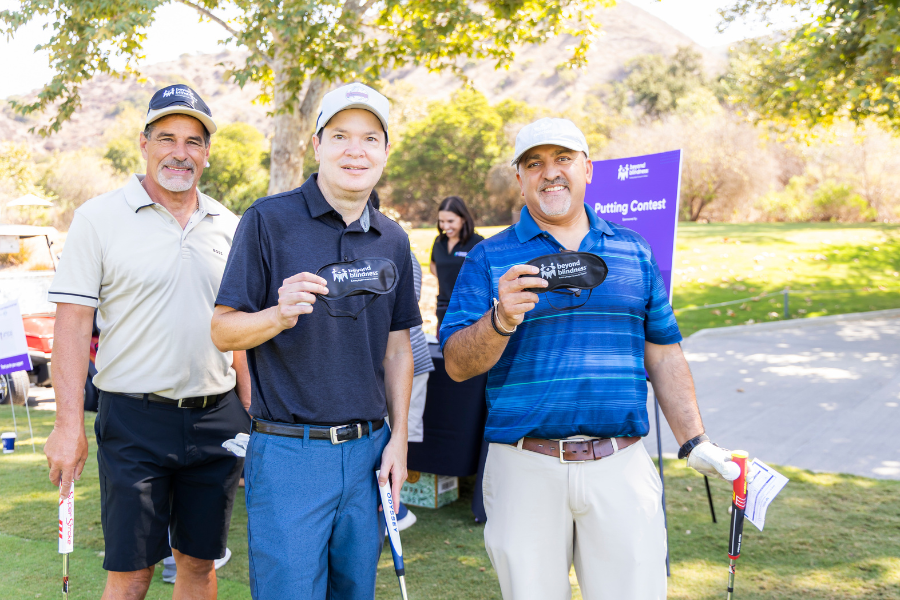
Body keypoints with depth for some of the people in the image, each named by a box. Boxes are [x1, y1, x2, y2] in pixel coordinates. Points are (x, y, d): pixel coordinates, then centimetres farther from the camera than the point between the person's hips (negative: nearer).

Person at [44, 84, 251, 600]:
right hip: (136, 420, -3)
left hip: (217, 418, 4)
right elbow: (73, 325, -5)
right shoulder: (100, 218, -2)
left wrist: (250, 418, 11)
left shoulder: (229, 227, 10)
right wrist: (69, 425, -11)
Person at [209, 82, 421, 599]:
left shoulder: (393, 240, 10)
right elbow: (224, 331, -5)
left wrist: (398, 440, 6)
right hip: (288, 452, -4)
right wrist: (279, 314, -25)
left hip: (368, 450, 5)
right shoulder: (269, 220, -5)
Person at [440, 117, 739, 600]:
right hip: (525, 469, -1)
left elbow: (663, 354, 15)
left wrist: (694, 442, 10)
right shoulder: (489, 259, 3)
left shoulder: (634, 252, 12)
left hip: (621, 467, 2)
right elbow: (457, 365, -4)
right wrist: (501, 320, -23)